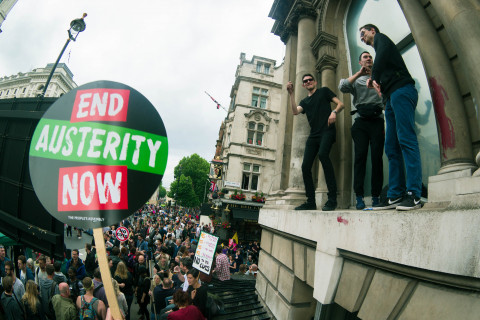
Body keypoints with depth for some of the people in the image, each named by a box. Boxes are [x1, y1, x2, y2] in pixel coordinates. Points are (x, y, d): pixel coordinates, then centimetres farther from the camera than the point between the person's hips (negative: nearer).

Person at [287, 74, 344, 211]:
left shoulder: (324, 91, 16)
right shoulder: (305, 101, 24)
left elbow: (340, 104, 8)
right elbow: (295, 111, 4)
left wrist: (334, 112, -13)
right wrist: (291, 94, -1)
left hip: (327, 131, -5)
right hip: (313, 135, 5)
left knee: (322, 154, -33)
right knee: (305, 166, -6)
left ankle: (332, 198, -29)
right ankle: (311, 202, 6)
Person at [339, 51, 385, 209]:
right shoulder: (355, 80, 21)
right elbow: (342, 87, -1)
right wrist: (359, 73, -4)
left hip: (377, 120, 1)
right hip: (361, 121, -1)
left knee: (377, 157, -8)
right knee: (360, 156, -11)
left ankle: (376, 196, -4)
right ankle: (359, 197, -13)